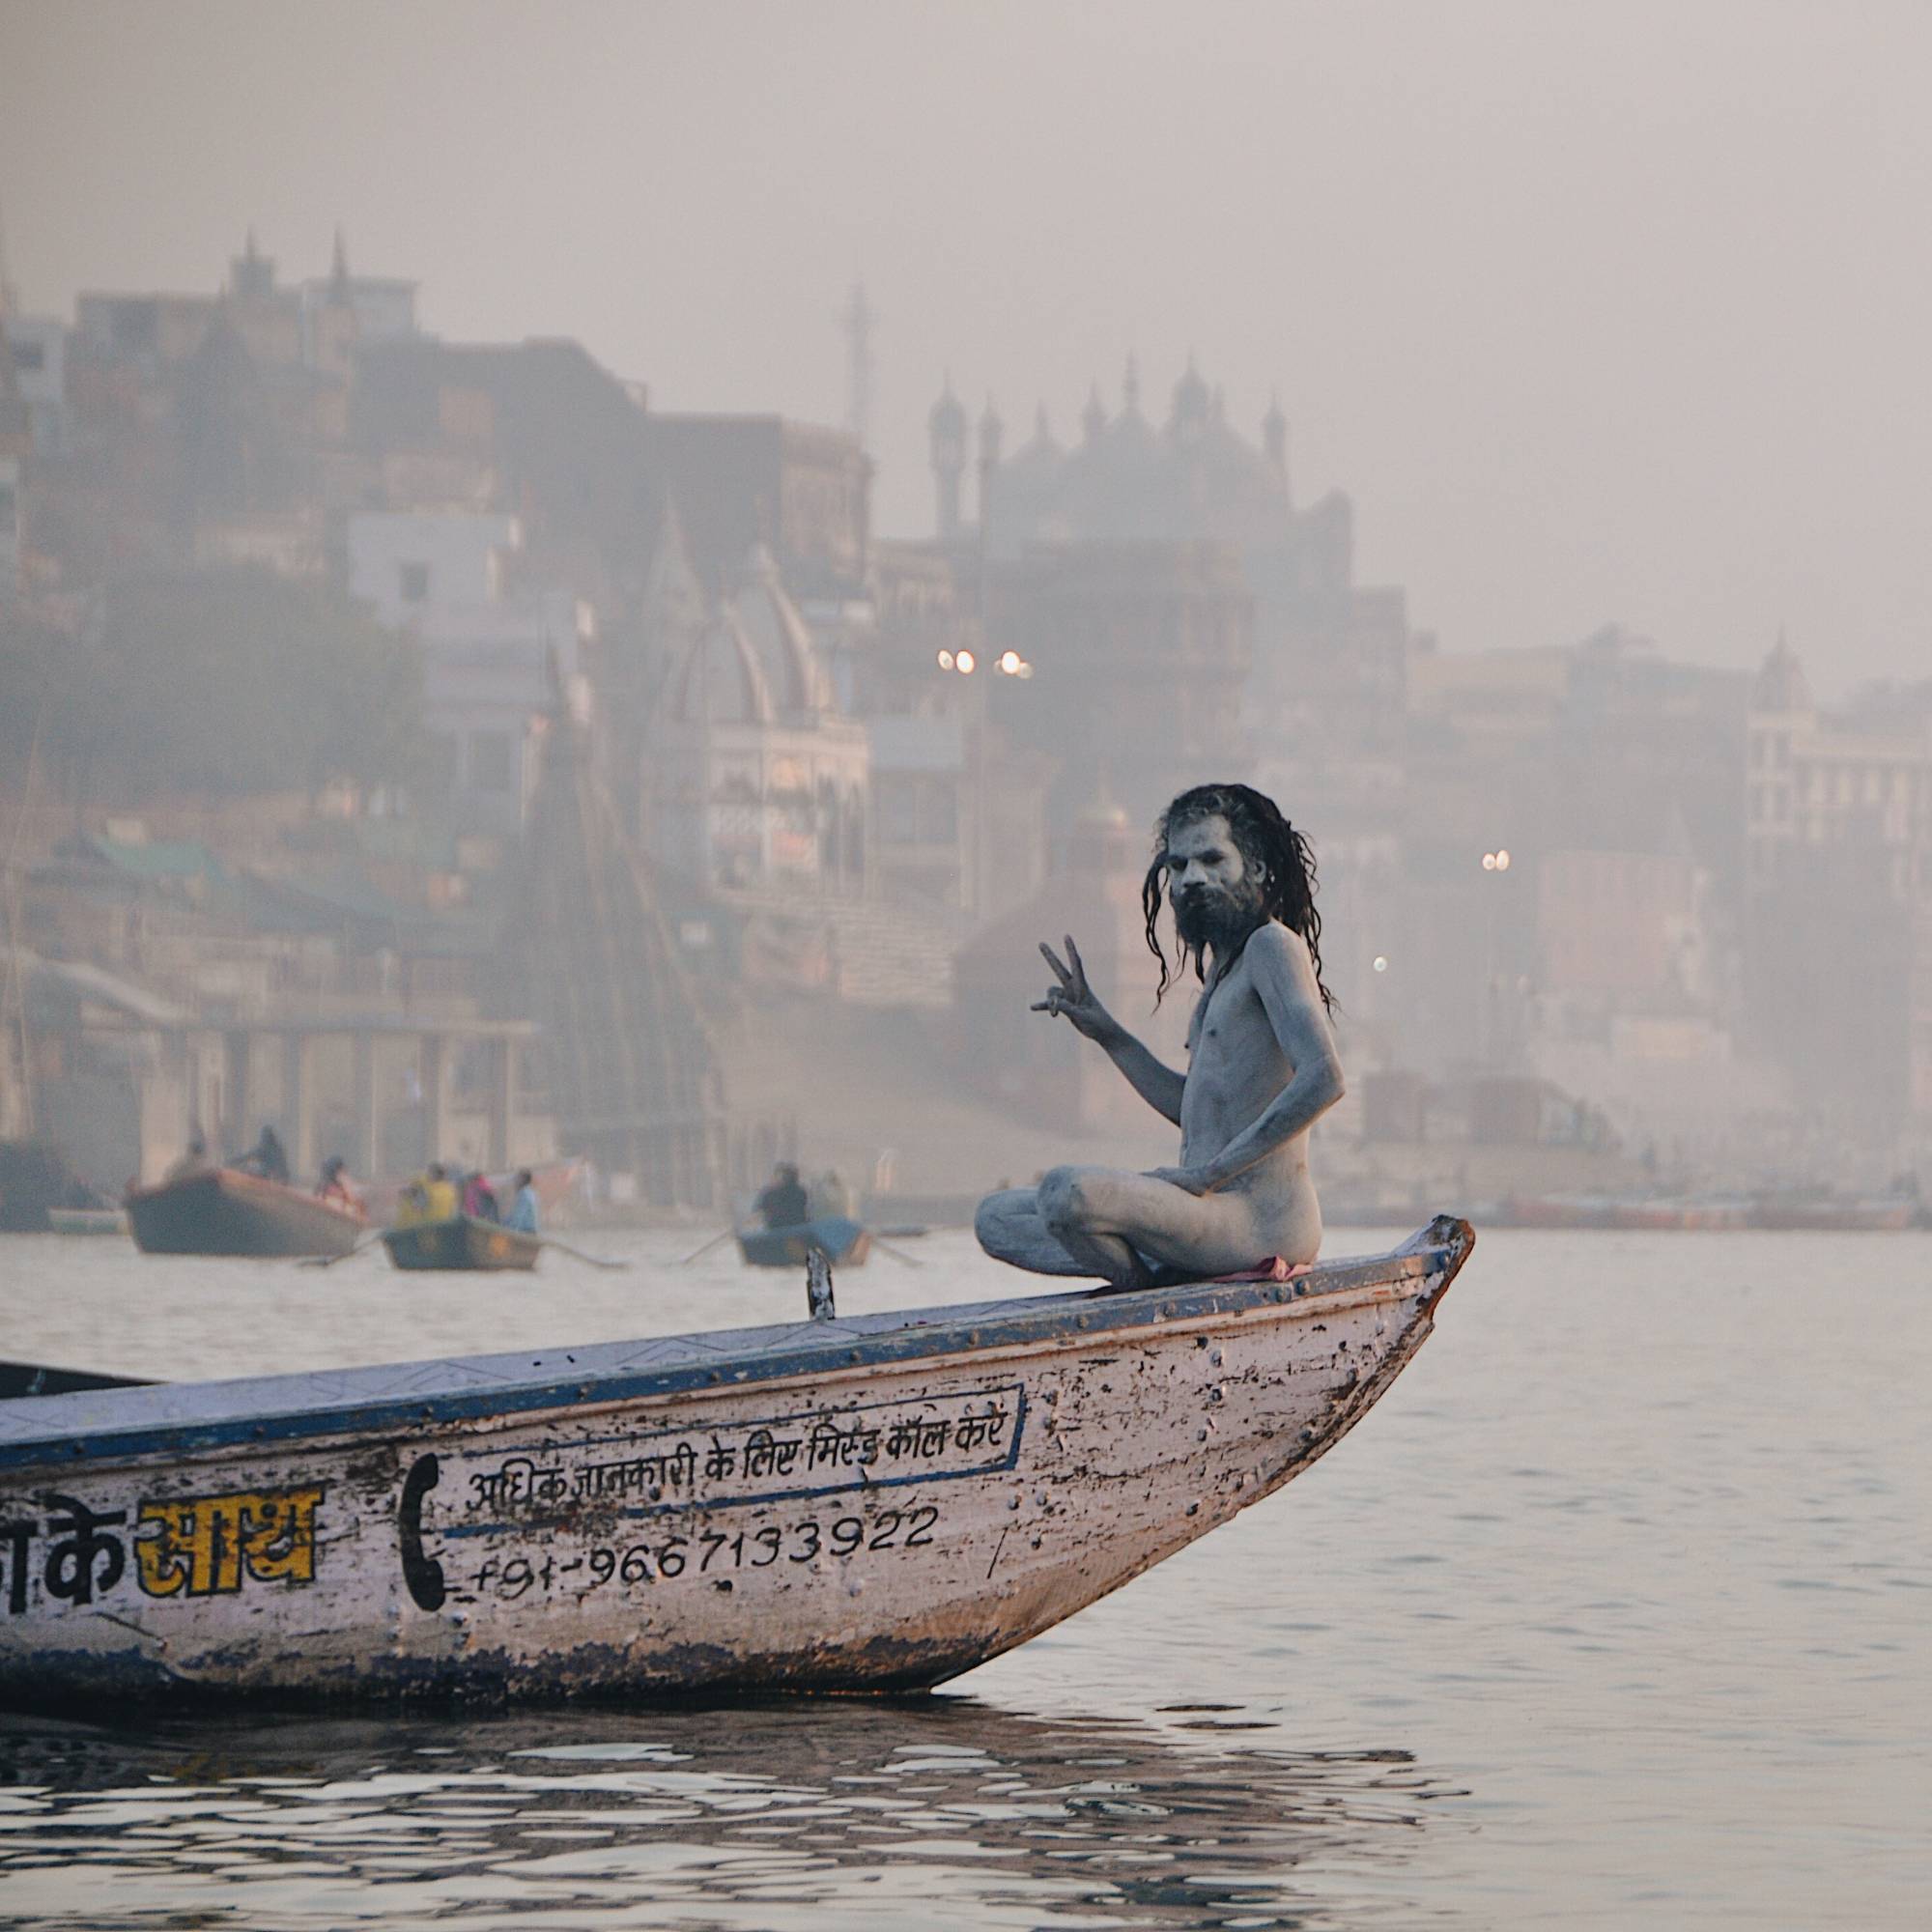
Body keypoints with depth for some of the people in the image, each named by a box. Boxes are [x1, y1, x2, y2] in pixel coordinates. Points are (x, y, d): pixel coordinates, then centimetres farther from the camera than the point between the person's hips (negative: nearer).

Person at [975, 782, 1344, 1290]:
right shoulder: (1221, 970, 22)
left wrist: (1211, 1172, -20)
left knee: (1067, 1191, -33)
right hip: (1215, 1209, 11)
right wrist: (1106, 1034, 18)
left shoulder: (1273, 945, -9)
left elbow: (1323, 1080, -23)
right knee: (997, 1219, 13)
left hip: (1261, 1218, -11)